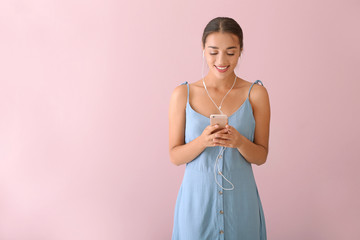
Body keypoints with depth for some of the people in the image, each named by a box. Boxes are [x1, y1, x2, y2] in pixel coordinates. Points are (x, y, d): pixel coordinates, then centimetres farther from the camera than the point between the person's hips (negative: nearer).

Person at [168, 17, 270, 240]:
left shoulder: (256, 94, -4)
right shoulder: (183, 94, -4)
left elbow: (261, 156, 0)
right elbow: (175, 156, -2)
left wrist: (239, 141, -20)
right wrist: (203, 140, -20)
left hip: (240, 199, 0)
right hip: (197, 198, 0)